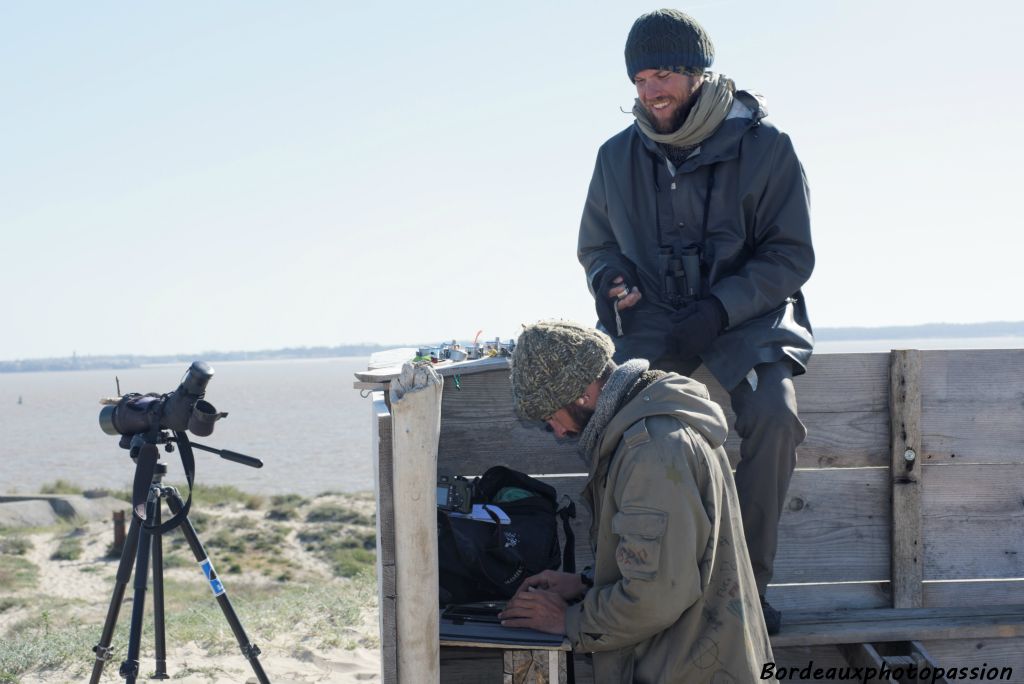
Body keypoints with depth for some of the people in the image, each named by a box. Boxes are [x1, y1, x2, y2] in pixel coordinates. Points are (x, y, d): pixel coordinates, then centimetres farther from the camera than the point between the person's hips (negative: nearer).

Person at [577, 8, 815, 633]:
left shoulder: (765, 147, -2)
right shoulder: (618, 157, 8)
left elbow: (792, 255, -3)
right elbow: (595, 246, 22)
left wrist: (719, 309, -17)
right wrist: (610, 280, -3)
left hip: (746, 320, -2)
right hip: (652, 324, 2)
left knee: (772, 414, -32)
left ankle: (746, 579, -16)